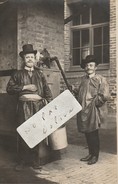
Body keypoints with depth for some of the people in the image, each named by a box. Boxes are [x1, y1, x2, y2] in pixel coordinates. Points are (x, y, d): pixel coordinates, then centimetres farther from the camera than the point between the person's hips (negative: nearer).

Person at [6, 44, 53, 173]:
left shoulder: (39, 73, 14)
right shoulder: (18, 74, 9)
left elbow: (47, 90, 11)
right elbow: (9, 88, -1)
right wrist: (25, 87, -9)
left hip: (39, 106, 2)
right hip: (24, 106, -2)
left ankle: (35, 163, 13)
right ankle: (22, 162, 19)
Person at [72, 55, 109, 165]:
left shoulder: (101, 80, -7)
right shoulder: (83, 79, 14)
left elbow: (105, 96, -15)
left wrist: (94, 103, -12)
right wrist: (74, 89, 7)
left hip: (93, 111, -6)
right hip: (83, 111, 6)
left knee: (93, 133, 1)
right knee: (86, 133, 13)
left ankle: (95, 156, 16)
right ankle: (91, 154, 27)